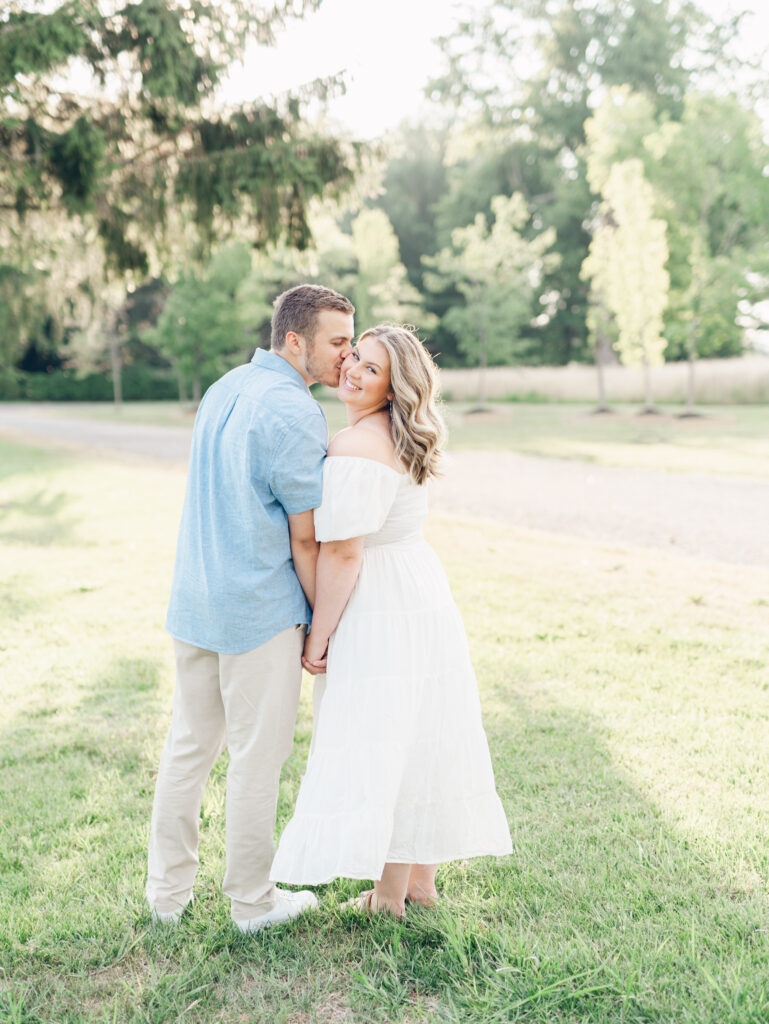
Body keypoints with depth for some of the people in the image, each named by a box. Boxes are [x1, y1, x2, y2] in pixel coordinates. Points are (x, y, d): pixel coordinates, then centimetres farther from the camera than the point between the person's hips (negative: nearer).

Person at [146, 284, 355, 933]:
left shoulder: (223, 390, 11)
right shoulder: (295, 414, -17)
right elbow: (305, 540, -14)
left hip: (193, 603, 8)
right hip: (261, 611, -8)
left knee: (189, 746, 17)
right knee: (258, 757, 6)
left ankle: (169, 890, 29)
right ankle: (252, 901, 22)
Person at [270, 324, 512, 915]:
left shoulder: (356, 448, -19)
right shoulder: (398, 440, 12)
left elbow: (342, 554, -21)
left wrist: (318, 636, -12)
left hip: (383, 615, -10)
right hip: (422, 600, 10)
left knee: (380, 746, 2)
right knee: (415, 743, 17)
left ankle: (389, 897, 16)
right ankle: (422, 880, 31)